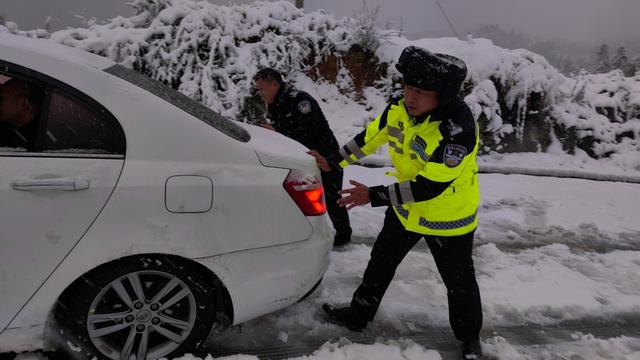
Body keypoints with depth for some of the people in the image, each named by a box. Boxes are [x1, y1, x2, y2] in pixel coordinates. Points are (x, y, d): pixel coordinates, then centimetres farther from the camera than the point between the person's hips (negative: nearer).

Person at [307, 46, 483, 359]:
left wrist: (374, 195, -34)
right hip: (405, 208, 6)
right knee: (381, 261, 19)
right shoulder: (399, 109, -14)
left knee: (459, 281, 13)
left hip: (448, 217, -6)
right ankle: (359, 315, 40)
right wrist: (332, 162, 7)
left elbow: (429, 186, -35)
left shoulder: (459, 128, -34)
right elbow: (369, 137, 4)